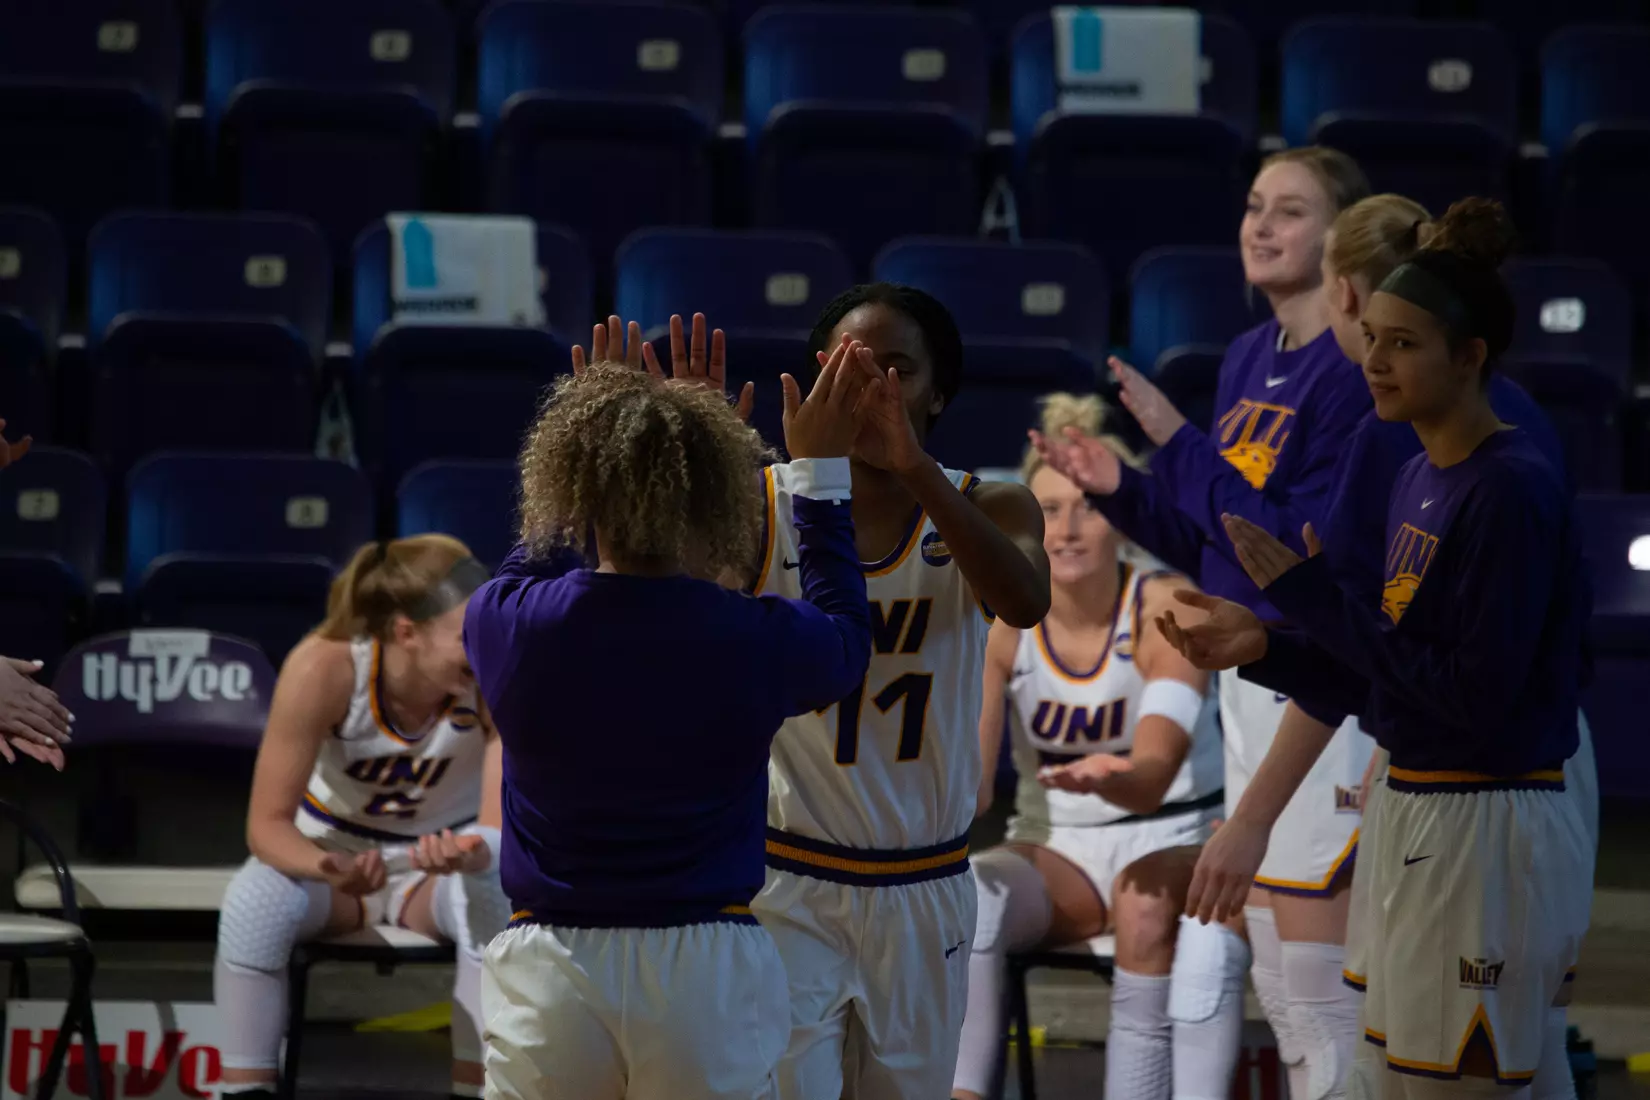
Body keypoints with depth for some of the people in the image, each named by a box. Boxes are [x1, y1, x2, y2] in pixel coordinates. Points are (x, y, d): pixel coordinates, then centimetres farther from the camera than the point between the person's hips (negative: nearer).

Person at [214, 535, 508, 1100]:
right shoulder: (322, 668, -28)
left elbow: (502, 831, -26)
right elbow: (268, 824, -24)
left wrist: (471, 854, -51)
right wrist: (330, 868, -46)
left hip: (438, 869, 1)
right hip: (329, 855, -1)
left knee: (496, 898, -34)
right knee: (253, 900, -33)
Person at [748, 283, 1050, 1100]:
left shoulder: (987, 510, -1)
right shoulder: (762, 506, -6)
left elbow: (1025, 602, -23)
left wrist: (912, 465, -35)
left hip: (925, 894, 3)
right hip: (787, 884, -3)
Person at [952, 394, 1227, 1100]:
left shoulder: (1168, 610, -14)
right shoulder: (1000, 623, -6)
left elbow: (1154, 776, -28)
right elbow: (967, 781, -12)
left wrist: (1111, 777, -52)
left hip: (1169, 838, -2)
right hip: (1056, 847, 3)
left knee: (1146, 904, -37)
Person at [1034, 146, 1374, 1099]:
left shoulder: (1355, 371, -15)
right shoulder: (1248, 359, 10)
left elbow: (1299, 545, -21)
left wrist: (1176, 441, -19)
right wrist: (1120, 488, 1)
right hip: (1250, 682, 9)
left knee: (1318, 979, -3)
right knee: (1276, 979, 14)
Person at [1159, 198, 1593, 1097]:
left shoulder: (1514, 491, -16)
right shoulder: (1421, 479, 11)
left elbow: (1478, 691, -21)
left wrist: (1320, 602, -17)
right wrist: (1267, 651, 3)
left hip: (1487, 835, -9)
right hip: (1416, 819, 9)